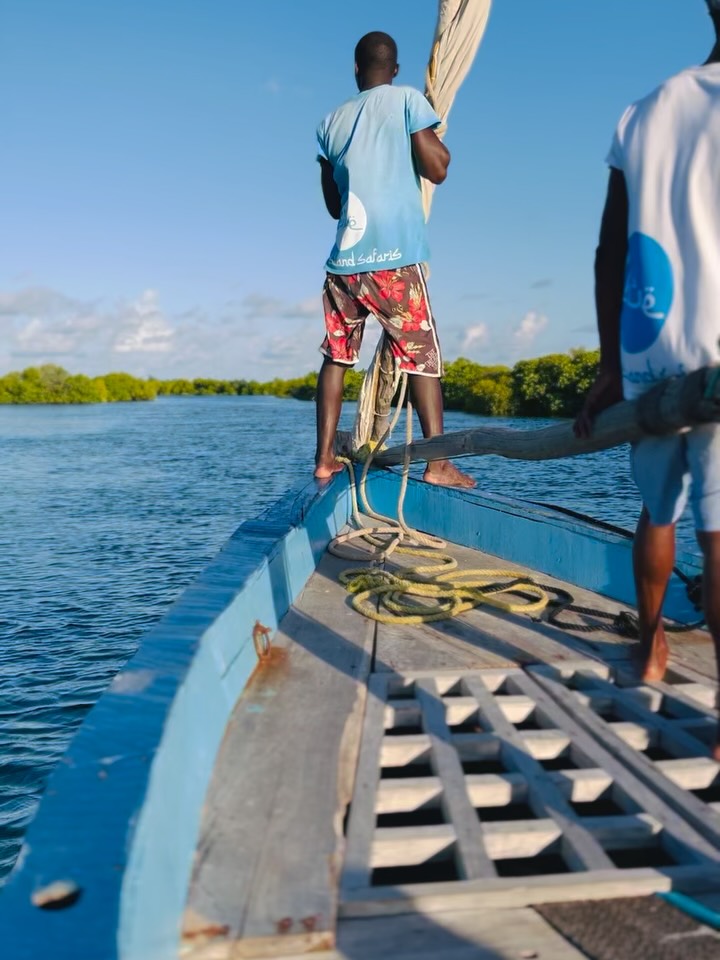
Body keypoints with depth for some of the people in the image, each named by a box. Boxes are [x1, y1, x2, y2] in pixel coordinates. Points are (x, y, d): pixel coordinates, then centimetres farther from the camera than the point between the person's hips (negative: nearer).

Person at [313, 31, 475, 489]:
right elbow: (438, 169, -3)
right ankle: (438, 462, -3)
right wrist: (433, 128, 14)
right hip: (395, 257, -4)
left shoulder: (331, 123, 16)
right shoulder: (407, 100, 2)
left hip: (344, 260, 4)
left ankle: (325, 458, 9)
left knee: (337, 356, 12)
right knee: (423, 356, 0)